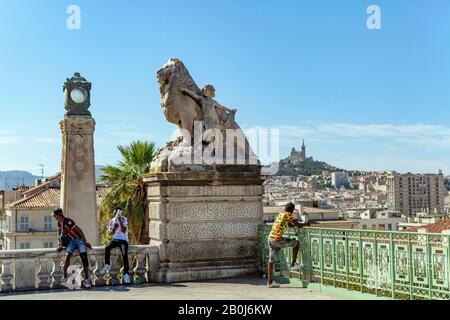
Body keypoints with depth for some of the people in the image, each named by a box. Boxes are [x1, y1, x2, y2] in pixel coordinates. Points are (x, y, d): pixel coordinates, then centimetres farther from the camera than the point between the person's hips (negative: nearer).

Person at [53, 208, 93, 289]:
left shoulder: (68, 221, -22)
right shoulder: (59, 223, 3)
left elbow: (79, 230, -19)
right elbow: (59, 233, 17)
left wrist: (85, 241, -18)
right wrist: (60, 245, 10)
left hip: (79, 240, -6)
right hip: (71, 241, 6)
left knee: (84, 258, -15)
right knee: (67, 256, -18)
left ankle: (87, 280, -11)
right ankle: (65, 278, -11)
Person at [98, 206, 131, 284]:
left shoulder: (124, 220, -1)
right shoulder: (111, 221, 10)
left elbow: (124, 231, -13)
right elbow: (111, 233, 4)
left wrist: (120, 221, -19)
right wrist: (114, 228, -17)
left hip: (123, 240, -3)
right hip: (115, 239, 3)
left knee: (124, 254, -28)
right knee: (107, 248, -29)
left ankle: (126, 274, -26)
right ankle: (107, 265, -9)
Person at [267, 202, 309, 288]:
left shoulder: (280, 214, 20)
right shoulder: (288, 215, -4)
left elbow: (290, 225, 34)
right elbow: (297, 225, -4)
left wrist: (295, 224, 30)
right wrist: (305, 224, 13)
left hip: (270, 238, 8)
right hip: (277, 239, -8)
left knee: (271, 261, 10)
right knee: (296, 243, 9)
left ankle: (270, 282, 12)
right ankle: (293, 264, 13)